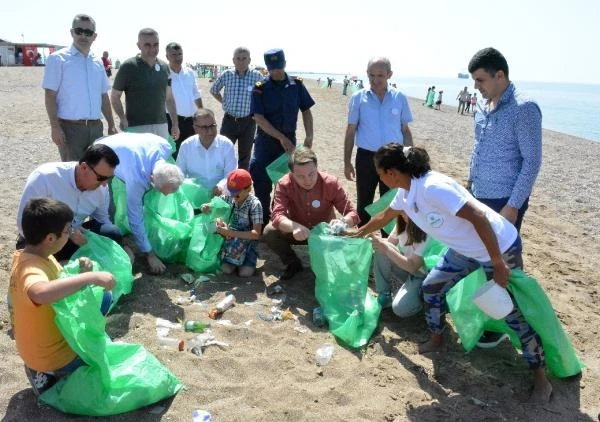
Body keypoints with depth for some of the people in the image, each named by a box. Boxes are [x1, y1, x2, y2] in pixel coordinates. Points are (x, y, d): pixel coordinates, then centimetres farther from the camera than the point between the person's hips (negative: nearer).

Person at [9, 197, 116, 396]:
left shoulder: (33, 255, -4)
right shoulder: (31, 269, -33)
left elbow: (59, 282, 8)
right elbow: (40, 293, -58)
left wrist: (78, 271, -13)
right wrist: (90, 277, -53)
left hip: (52, 336, 9)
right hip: (52, 356, -9)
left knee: (103, 297, 13)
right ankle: (51, 372, 6)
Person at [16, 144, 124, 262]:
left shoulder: (101, 188, -10)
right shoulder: (44, 178, -25)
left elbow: (102, 219, 5)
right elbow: (24, 224, -23)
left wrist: (120, 247, -12)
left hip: (75, 234, 3)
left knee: (113, 234, -23)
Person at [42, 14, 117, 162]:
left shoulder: (98, 62, 14)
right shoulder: (58, 59, -3)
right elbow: (50, 95, -7)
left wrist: (111, 125, 14)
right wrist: (55, 126, -16)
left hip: (96, 127, 6)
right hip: (70, 127, -5)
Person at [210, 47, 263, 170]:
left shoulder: (257, 76, -8)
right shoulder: (226, 75, -3)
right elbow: (214, 90, 15)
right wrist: (225, 103, 9)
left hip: (248, 122, 0)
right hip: (229, 120, 1)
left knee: (245, 156, 11)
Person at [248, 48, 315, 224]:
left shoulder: (296, 84, -1)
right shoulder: (260, 88, -7)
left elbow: (306, 111, 5)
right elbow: (258, 117, -13)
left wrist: (309, 136, -8)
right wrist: (281, 137, -19)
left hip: (289, 139, 2)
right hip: (266, 139, -2)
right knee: (261, 180, -1)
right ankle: (264, 218, 15)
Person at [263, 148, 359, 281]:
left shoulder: (331, 183, -22)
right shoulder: (284, 184, -22)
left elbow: (352, 213, -21)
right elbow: (277, 216, -32)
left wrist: (342, 222, -46)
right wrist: (294, 227, -55)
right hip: (297, 232, 1)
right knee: (269, 232, -26)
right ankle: (293, 264, 2)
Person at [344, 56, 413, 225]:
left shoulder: (400, 98, 0)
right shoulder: (358, 98, -3)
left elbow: (405, 130, 7)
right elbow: (351, 131, 2)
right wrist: (347, 162, 1)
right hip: (366, 157, -1)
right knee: (364, 203, 11)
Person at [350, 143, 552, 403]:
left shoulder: (433, 187, -32)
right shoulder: (405, 192, -3)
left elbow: (478, 217, -32)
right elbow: (384, 217, 19)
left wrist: (498, 264, -28)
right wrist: (357, 234, 33)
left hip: (501, 246, -8)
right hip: (466, 249, 8)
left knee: (514, 312, -1)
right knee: (432, 286, 10)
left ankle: (540, 376, 18)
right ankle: (437, 340, 32)